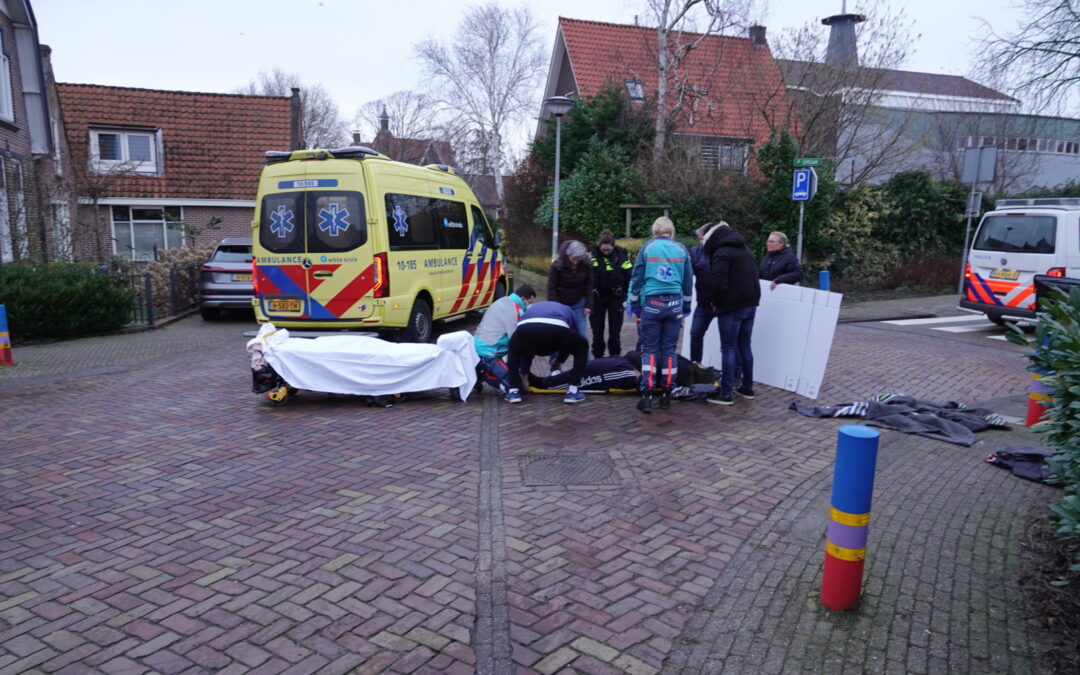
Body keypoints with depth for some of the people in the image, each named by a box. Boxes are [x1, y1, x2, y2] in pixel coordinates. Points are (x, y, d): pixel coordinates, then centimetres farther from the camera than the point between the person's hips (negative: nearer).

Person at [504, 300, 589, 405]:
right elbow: (569, 343, 47)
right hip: (557, 329, -2)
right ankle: (573, 392, 24)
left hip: (526, 327, 2)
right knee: (582, 347, 29)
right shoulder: (567, 310, 43)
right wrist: (559, 360, 65)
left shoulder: (532, 308, 47)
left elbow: (526, 347, 48)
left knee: (514, 350, 38)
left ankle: (513, 391, 27)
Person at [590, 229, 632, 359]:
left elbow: (628, 278, -3)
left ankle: (614, 357, 13)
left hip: (615, 297, -1)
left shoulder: (621, 255, -8)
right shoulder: (593, 255, -8)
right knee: (597, 330, 7)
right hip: (597, 297, 1)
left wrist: (628, 298, -5)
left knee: (615, 330, 3)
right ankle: (597, 358, 18)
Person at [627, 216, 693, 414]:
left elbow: (637, 277, 4)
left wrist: (634, 303, 12)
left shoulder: (647, 247, 2)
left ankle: (647, 396, -6)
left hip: (652, 303, -2)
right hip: (674, 304, 2)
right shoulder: (682, 250, 7)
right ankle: (666, 393, 13)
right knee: (669, 349, 9)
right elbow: (688, 281, 12)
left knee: (649, 349, 2)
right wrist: (686, 306, 22)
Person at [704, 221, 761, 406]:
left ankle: (725, 393, -2)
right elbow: (753, 278, 19)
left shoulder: (722, 253, -12)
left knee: (728, 348, -4)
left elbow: (719, 284, -20)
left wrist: (716, 303, -4)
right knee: (744, 346, 16)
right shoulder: (746, 251, 16)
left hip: (731, 307, -8)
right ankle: (747, 387, 23)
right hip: (750, 304, 8)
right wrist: (751, 299, 16)